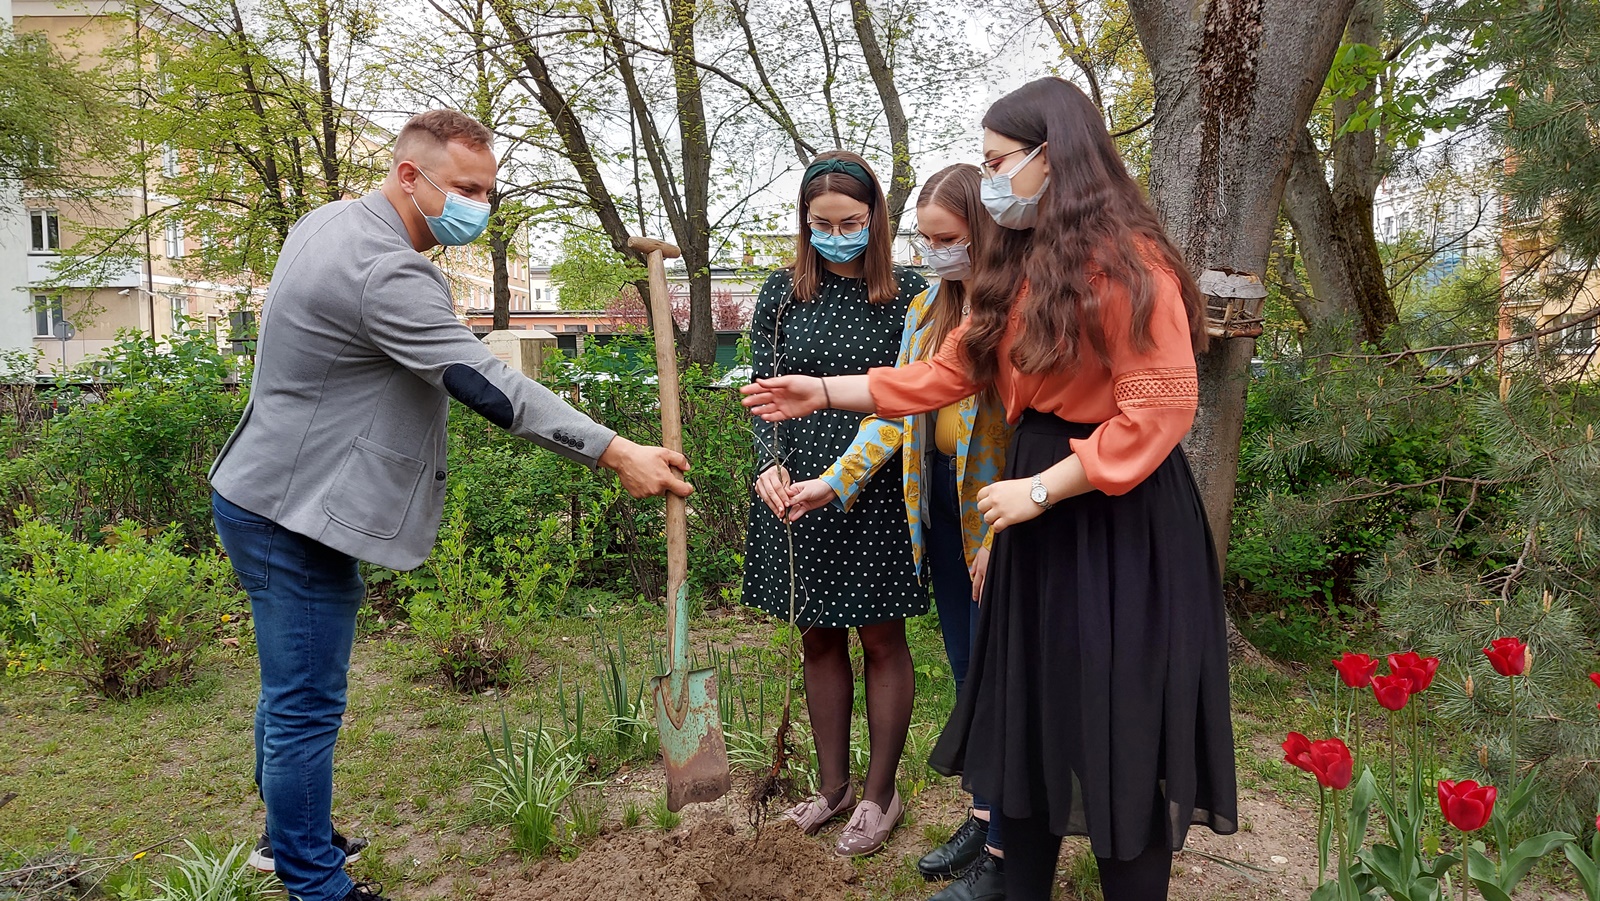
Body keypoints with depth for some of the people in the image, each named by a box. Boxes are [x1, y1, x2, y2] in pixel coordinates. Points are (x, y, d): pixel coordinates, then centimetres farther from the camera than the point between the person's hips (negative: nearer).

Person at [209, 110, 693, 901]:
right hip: (292, 517, -11)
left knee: (292, 691, 22)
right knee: (306, 707, 0)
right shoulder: (388, 274, -25)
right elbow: (488, 385, -31)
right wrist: (615, 454, -31)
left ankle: (290, 836, 39)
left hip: (264, 496, 11)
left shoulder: (327, 221, 9)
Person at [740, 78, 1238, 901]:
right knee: (1029, 713, 15)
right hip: (1040, 506, 8)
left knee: (1116, 730, 3)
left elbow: (1159, 410, -20)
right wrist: (825, 392, 8)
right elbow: (948, 373, 12)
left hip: (1118, 515, -8)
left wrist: (1037, 490, -18)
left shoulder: (1128, 263, -15)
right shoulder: (1017, 267, 12)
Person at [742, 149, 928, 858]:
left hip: (879, 494, -3)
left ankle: (879, 794, 23)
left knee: (881, 639, 7)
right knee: (819, 639, 13)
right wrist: (770, 465, -15)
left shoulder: (907, 292, -3)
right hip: (798, 491, 3)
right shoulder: (782, 294, 4)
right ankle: (832, 786, 29)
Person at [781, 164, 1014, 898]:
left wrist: (1003, 538, -19)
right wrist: (834, 481, 0)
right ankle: (982, 817, 32)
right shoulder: (927, 308, 11)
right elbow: (894, 405, 9)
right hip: (938, 500, 7)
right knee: (967, 672, 16)